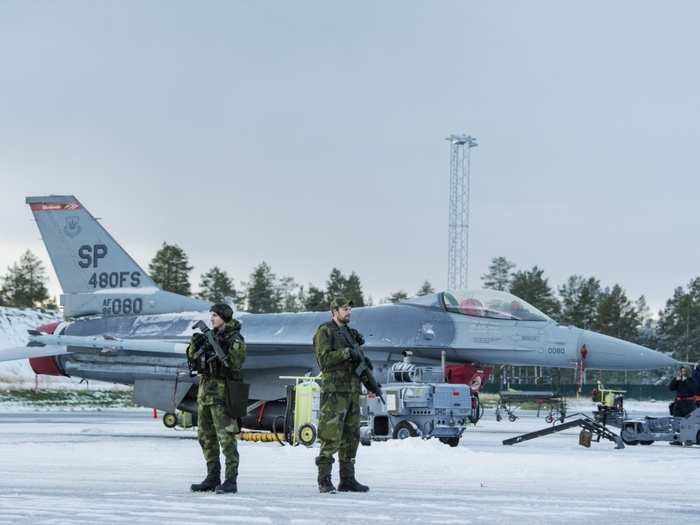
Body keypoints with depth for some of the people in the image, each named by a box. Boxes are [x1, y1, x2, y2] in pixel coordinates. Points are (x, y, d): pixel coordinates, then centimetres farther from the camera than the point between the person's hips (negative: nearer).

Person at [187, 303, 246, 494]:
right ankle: (213, 478, 19)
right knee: (205, 436, 12)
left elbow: (234, 365, -15)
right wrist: (195, 344, -3)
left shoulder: (235, 339, -7)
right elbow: (192, 358, 15)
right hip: (205, 389, 8)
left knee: (226, 436, -11)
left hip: (221, 391, -8)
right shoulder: (211, 336, 15)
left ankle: (231, 481, -12)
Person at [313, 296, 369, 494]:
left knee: (351, 436, 9)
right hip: (334, 390, -8)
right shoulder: (324, 332, -4)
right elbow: (324, 359, -14)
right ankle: (324, 481, -10)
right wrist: (346, 352, -18)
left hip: (352, 390, 8)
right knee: (331, 437, -11)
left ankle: (347, 479, 14)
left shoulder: (349, 332, 20)